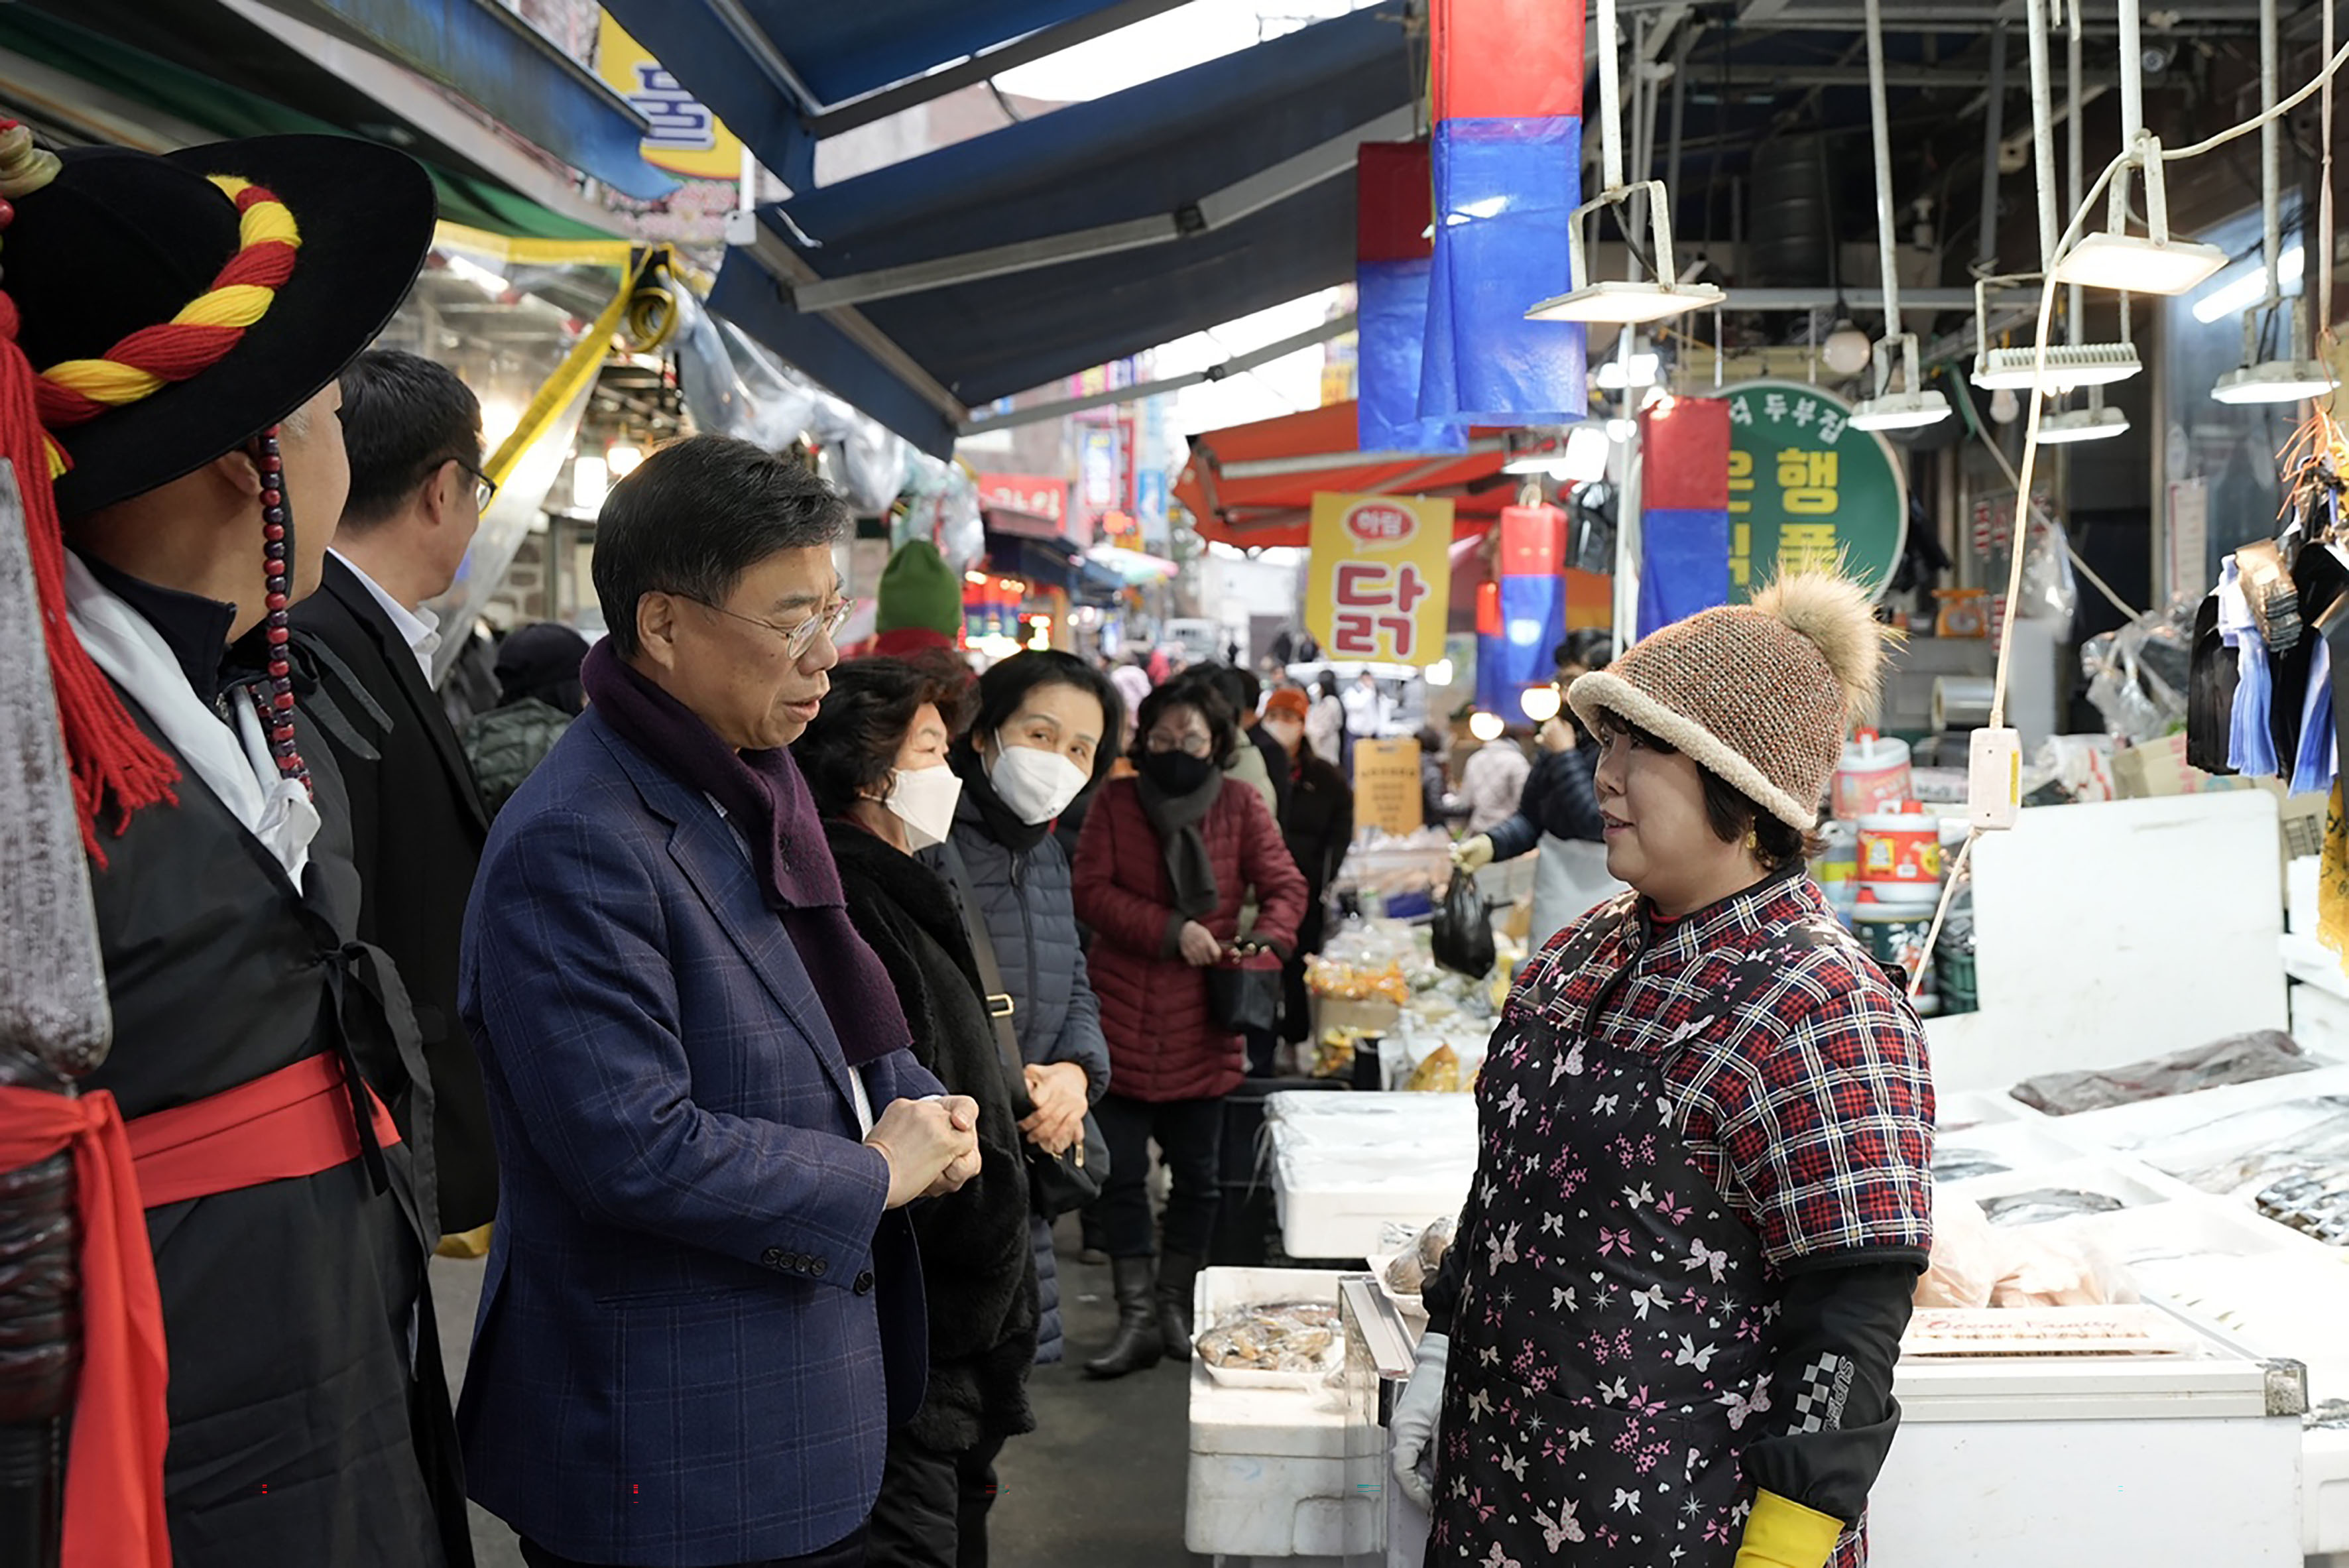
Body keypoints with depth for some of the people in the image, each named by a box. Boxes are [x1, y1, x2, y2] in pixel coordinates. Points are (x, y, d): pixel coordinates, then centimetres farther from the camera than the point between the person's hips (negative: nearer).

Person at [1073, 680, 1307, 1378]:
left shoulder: (1242, 807, 3)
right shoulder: (1116, 803, 2)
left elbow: (1285, 886, 1)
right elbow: (1091, 891, -6)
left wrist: (1266, 941, -19)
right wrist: (1172, 930, -17)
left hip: (1202, 1029, 0)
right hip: (1121, 1024, 0)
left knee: (1197, 1175, 11)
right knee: (1120, 1175, 2)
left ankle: (1175, 1302, 28)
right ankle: (1137, 1316, 13)